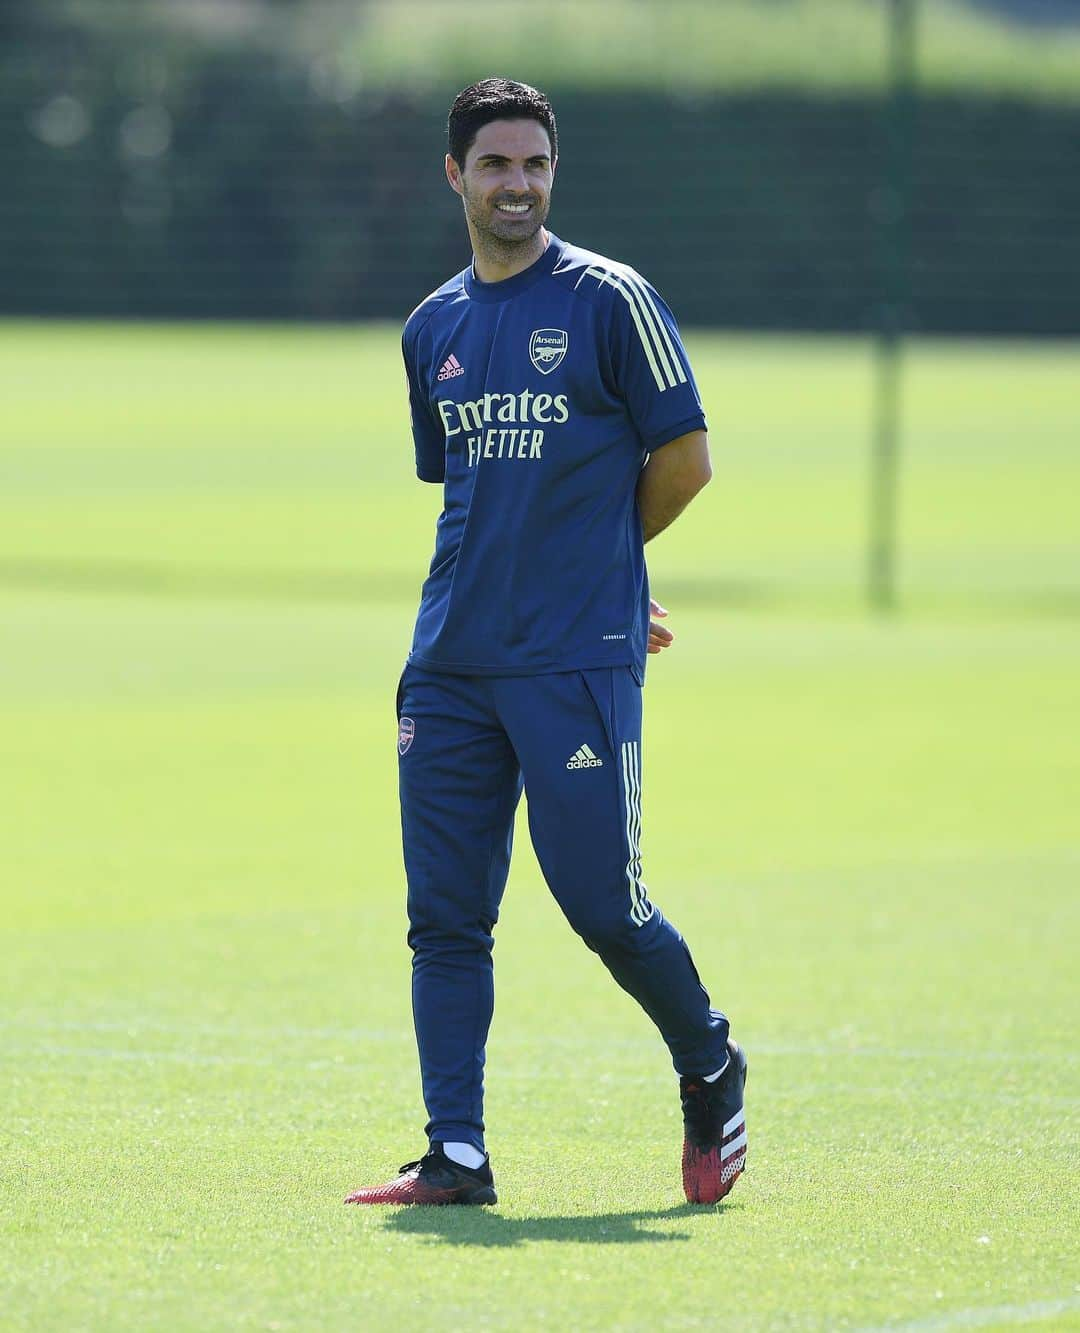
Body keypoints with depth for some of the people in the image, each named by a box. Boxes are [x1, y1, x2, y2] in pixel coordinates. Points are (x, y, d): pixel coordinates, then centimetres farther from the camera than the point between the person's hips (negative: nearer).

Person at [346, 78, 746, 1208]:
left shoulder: (609, 300, -3)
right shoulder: (433, 329, 14)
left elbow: (683, 458, 0)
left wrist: (593, 562, 10)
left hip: (578, 665, -5)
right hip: (450, 667, 5)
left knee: (602, 904, -6)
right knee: (445, 913, 1)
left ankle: (711, 1071, 20)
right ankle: (456, 1158, 5)